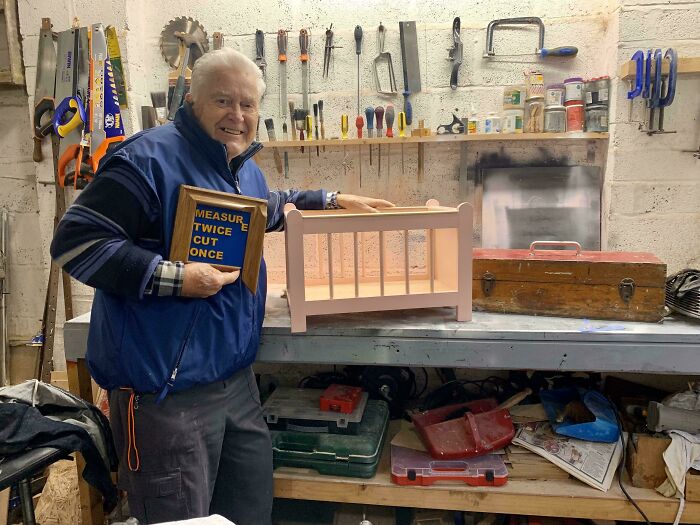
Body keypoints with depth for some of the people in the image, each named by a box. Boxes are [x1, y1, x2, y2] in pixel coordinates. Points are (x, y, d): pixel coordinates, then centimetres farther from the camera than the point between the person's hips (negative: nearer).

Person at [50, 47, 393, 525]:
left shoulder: (246, 169, 13)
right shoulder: (150, 158, -15)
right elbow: (75, 241, -17)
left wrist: (333, 201, 31)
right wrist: (172, 277, -24)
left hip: (236, 379, 9)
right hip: (167, 391, -8)